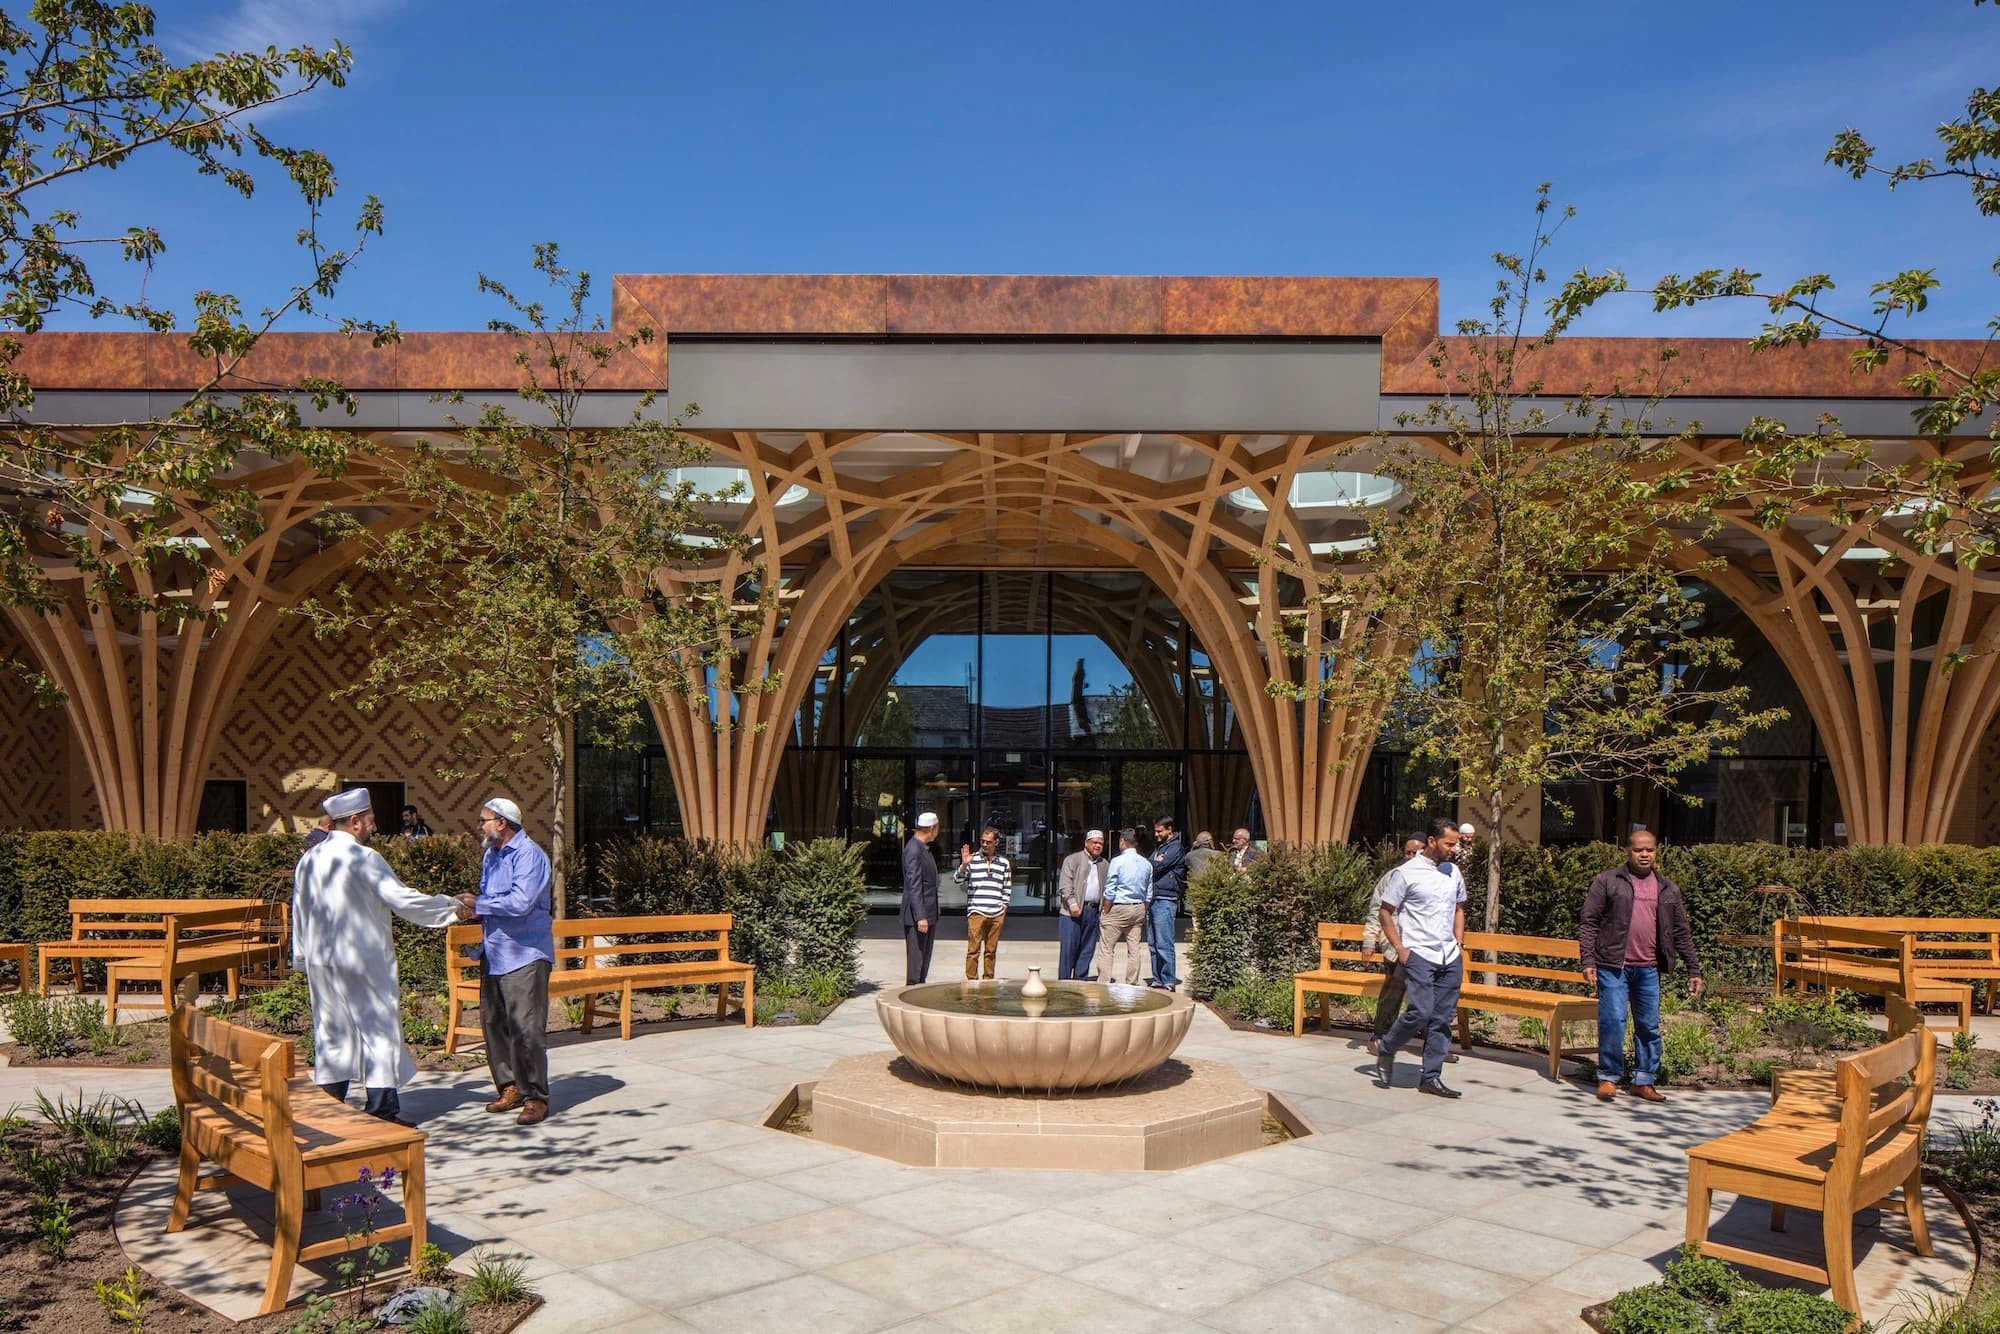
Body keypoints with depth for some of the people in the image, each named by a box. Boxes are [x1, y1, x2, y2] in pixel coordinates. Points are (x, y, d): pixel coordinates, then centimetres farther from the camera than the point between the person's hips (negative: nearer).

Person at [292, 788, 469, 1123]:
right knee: (379, 1030, 0)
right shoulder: (363, 858, -15)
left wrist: (302, 958, 23)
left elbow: (299, 915, 15)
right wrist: (451, 905, -6)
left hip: (321, 962, 7)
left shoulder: (308, 860, 7)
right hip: (363, 963, -7)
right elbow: (403, 899, -17)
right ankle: (382, 1113, 1)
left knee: (330, 1032, 13)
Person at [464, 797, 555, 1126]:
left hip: (524, 954, -9)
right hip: (494, 953, 9)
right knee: (493, 1022, 11)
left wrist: (479, 905, -11)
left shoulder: (528, 854, -14)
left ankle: (535, 1097, -4)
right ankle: (509, 1087, 22)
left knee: (525, 1027, -10)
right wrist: (473, 907, 3)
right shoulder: (490, 856, 15)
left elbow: (520, 902, -24)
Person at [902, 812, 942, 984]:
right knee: (915, 957, -6)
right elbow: (914, 886, -22)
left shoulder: (924, 849, 15)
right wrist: (920, 917, -25)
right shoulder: (913, 850, -17)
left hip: (928, 914, 10)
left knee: (925, 957, 14)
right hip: (917, 915, -10)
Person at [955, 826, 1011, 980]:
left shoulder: (1004, 863, 10)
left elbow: (1007, 888, 16)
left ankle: (989, 980, 16)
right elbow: (957, 879, -3)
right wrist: (964, 864, -19)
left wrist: (1003, 906, 8)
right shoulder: (972, 859, 3)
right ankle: (971, 980, 0)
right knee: (973, 949, -4)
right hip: (976, 912, -2)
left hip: (997, 914, 3)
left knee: (991, 950, 8)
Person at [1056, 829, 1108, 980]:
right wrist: (1072, 903, -16)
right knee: (1069, 948, -5)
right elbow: (1065, 884, -6)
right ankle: (1064, 981, 0)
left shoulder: (1105, 865, 19)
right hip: (1073, 911, -5)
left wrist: (1105, 908, 6)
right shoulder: (1073, 859, 3)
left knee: (1087, 950, 6)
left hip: (1094, 911, 5)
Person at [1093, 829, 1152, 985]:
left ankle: (1103, 983, -5)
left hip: (1119, 908, -6)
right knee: (1134, 948, 9)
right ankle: (1132, 984, 11)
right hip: (1138, 908, 6)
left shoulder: (1117, 861, -11)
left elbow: (1109, 892, -10)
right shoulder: (1146, 864, 6)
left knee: (1106, 949, -1)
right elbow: (1148, 894, 11)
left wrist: (1105, 913, -2)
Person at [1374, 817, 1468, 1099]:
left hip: (1450, 958, 6)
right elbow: (1384, 912, -3)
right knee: (1420, 1012, -15)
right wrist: (1400, 949, -8)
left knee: (1443, 1019, 4)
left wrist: (1459, 943, 12)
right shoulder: (1407, 873, -7)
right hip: (1419, 955, -6)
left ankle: (1431, 1077, 11)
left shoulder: (1454, 873, 12)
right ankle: (1386, 1049, 10)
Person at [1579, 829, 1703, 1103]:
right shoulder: (1607, 882, 0)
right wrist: (1588, 960, -11)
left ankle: (1644, 1081, 20)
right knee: (1613, 1021, -8)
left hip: (1648, 969, 4)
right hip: (1613, 966, -4)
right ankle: (1608, 1077, 6)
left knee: (1649, 1026, 8)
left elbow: (1682, 932, 14)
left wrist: (1694, 970, 10)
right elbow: (1588, 922, -3)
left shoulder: (1668, 889, 11)